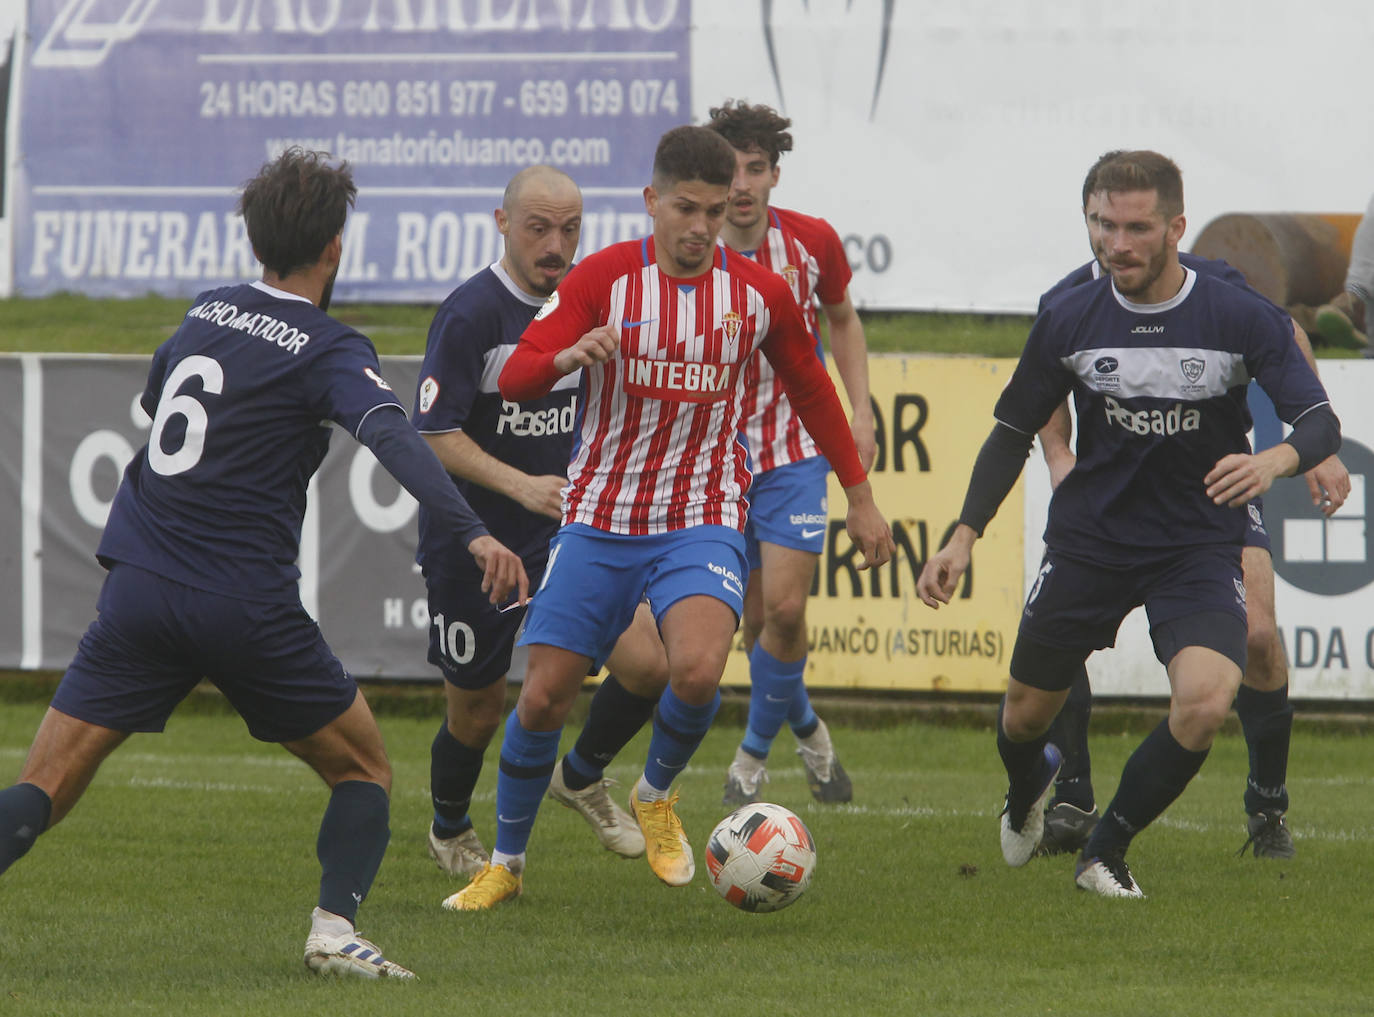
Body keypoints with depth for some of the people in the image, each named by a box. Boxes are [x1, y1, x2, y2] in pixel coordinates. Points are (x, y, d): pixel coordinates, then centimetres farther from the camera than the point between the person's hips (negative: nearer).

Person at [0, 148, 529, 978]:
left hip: (139, 589, 4)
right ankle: (335, 927, -6)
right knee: (364, 770, 14)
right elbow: (391, 435, -23)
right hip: (247, 610, -4)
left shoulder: (205, 315, 13)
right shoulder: (329, 350, -5)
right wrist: (473, 532, -34)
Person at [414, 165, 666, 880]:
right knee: (477, 710, 8)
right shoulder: (470, 313, -19)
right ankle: (450, 833, 38)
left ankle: (582, 777, 17)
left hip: (561, 529, 5)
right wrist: (520, 485, -31)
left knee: (646, 662, -12)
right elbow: (433, 433, -21)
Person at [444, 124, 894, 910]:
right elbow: (516, 379, -10)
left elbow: (812, 390, 16)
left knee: (698, 671, -26)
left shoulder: (760, 293, 1)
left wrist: (861, 499, 19)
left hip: (702, 521, 0)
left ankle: (657, 795, 5)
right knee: (544, 697, -2)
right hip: (599, 519, 0)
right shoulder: (604, 278, -5)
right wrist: (567, 356, -33)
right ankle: (507, 862, 20)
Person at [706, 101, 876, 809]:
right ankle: (803, 725, 32)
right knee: (754, 615, 4)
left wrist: (860, 415, 5)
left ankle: (756, 751, 5)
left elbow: (842, 321, 12)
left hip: (795, 448, 0)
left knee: (784, 606, -14)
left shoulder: (813, 242, -7)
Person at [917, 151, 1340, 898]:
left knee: (1206, 701, -26)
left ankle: (1106, 851, -1)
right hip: (1089, 541, 2)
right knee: (1027, 715, 9)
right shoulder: (1069, 320, -6)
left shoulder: (1242, 319, -12)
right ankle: (1028, 788, 50)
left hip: (1200, 547, -2)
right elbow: (1014, 433, 6)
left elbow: (1320, 422, -13)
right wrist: (964, 537, -3)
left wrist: (1273, 461, -36)